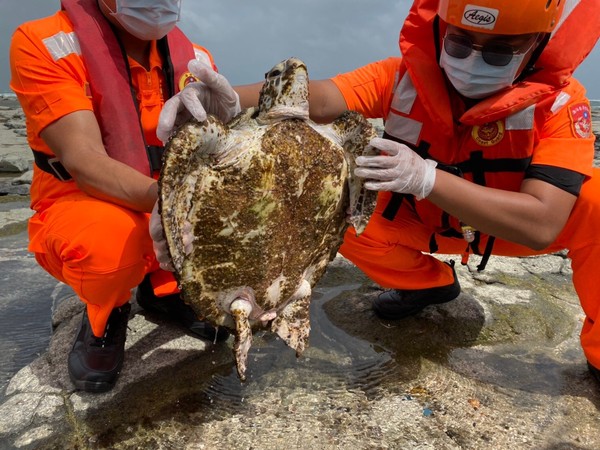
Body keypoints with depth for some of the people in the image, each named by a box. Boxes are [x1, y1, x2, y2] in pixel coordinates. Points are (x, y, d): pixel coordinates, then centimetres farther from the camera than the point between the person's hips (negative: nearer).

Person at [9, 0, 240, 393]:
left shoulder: (193, 58, -3)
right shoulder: (43, 44, -16)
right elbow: (84, 162, -27)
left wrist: (221, 121, -31)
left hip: (170, 211, 4)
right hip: (80, 208, -4)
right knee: (113, 238, -37)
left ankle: (167, 286, 8)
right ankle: (105, 318, 2)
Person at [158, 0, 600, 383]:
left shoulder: (561, 103, -26)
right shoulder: (404, 76, -22)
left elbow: (540, 224, -36)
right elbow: (320, 99, -37)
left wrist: (425, 176, -47)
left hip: (513, 226, -2)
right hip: (421, 222, 3)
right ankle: (430, 282, 9)